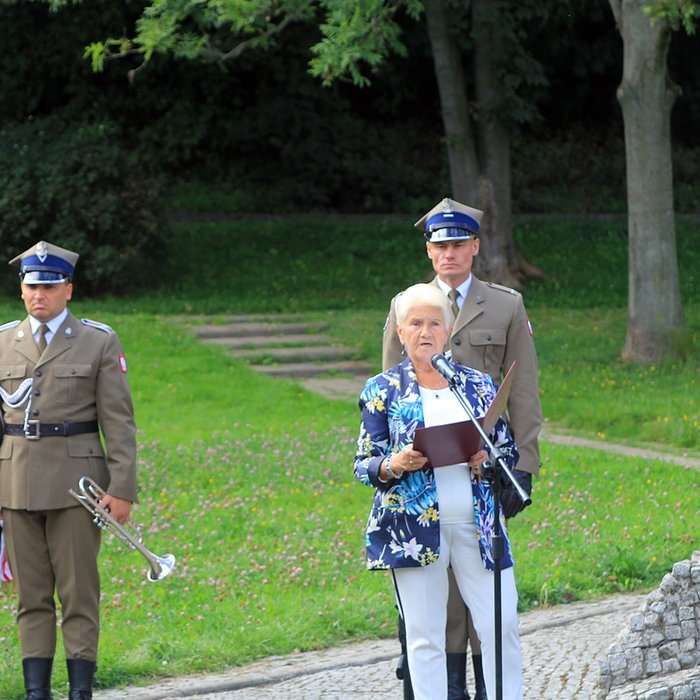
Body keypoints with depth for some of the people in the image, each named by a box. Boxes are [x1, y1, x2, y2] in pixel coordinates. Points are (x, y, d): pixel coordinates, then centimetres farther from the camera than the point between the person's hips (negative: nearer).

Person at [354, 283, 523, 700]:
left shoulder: (479, 385, 11)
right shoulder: (383, 391, 5)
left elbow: (510, 450, 14)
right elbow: (364, 464, 4)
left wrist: (487, 460, -8)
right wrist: (395, 465, -17)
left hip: (476, 523, 2)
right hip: (414, 528, -2)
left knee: (501, 626, -4)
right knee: (424, 634, 0)